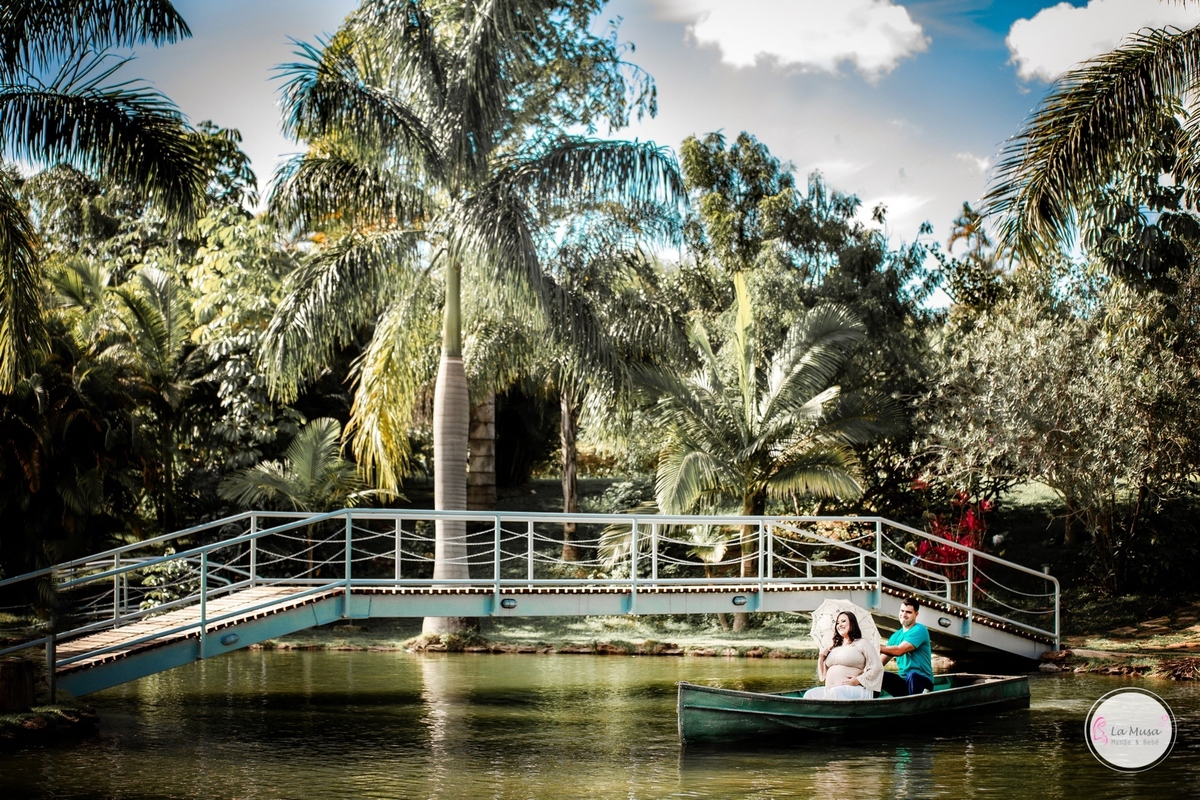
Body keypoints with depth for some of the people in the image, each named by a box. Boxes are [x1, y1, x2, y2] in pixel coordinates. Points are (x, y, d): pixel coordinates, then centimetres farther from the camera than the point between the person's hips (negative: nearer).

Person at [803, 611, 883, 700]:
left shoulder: (862, 643, 9)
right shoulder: (834, 648, 27)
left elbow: (877, 668, -2)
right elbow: (823, 675, 29)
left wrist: (858, 680, -13)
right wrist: (821, 658, 12)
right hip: (829, 690, 6)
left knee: (834, 693, -39)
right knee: (810, 695, -25)